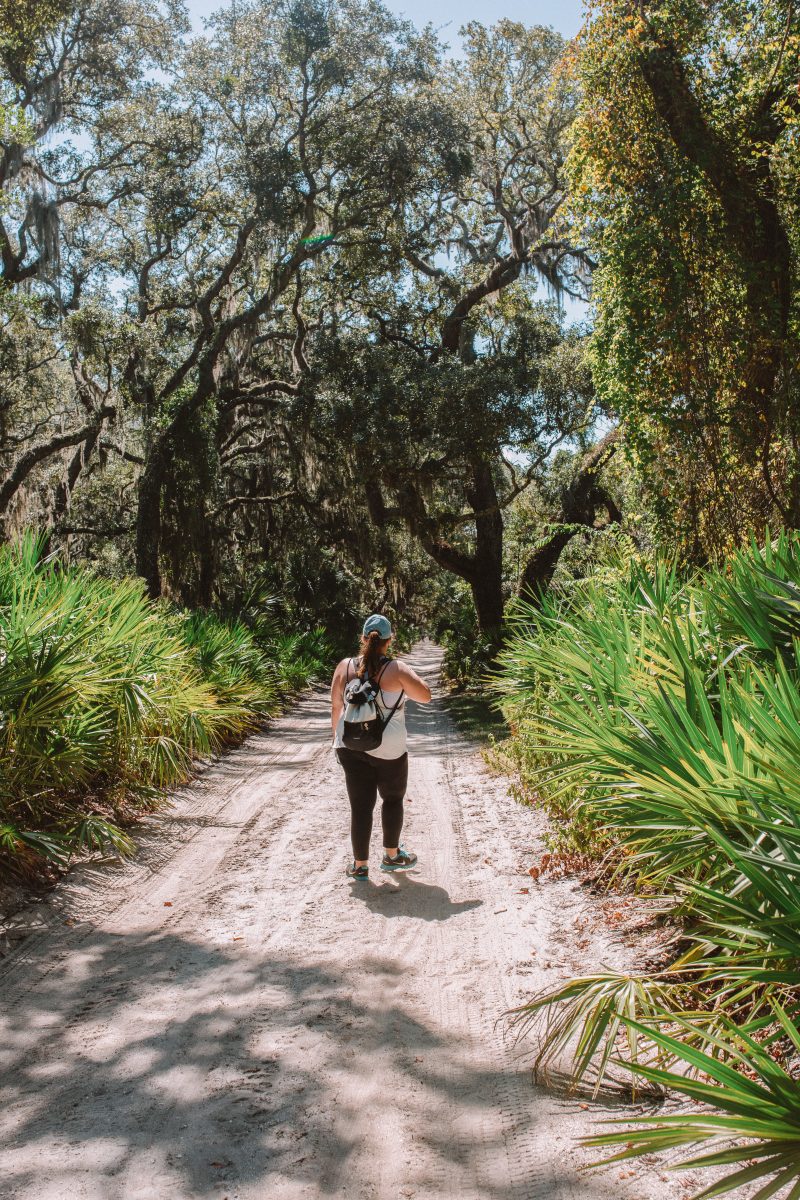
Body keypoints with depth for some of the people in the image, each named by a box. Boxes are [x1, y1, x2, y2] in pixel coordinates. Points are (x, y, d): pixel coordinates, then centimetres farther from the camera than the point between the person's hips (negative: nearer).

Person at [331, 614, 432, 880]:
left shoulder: (345, 666, -2)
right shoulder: (396, 669, -14)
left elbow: (336, 706, 6)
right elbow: (425, 696, -6)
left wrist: (337, 737, 19)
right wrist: (411, 676, 11)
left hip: (350, 745, 3)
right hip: (387, 748, -3)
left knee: (360, 805, 11)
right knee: (393, 799, 19)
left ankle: (360, 865, 17)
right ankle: (391, 856, 32)